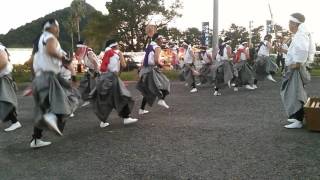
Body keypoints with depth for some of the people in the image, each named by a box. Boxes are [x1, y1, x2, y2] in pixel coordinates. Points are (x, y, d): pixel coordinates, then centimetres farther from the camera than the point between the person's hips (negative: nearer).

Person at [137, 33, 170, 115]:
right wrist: (162, 64, -4)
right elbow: (156, 61, -22)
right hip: (152, 70, -8)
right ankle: (161, 100, -5)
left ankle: (142, 109, 15)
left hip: (145, 70, 8)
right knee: (165, 84, 10)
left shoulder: (149, 47, 17)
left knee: (148, 91, 16)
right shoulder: (157, 47, -9)